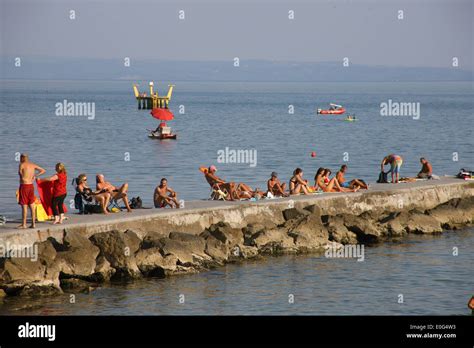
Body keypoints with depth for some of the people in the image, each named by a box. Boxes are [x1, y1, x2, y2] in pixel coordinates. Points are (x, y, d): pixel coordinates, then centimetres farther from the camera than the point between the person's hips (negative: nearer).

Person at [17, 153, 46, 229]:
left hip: (24, 186, -6)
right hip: (31, 186, 6)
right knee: (32, 206, 9)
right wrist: (35, 175, 12)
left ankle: (23, 224, -2)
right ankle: (33, 223, 9)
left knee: (24, 206, -4)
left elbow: (20, 174, -3)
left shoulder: (21, 165, -8)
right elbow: (43, 171, 16)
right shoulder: (33, 165, 10)